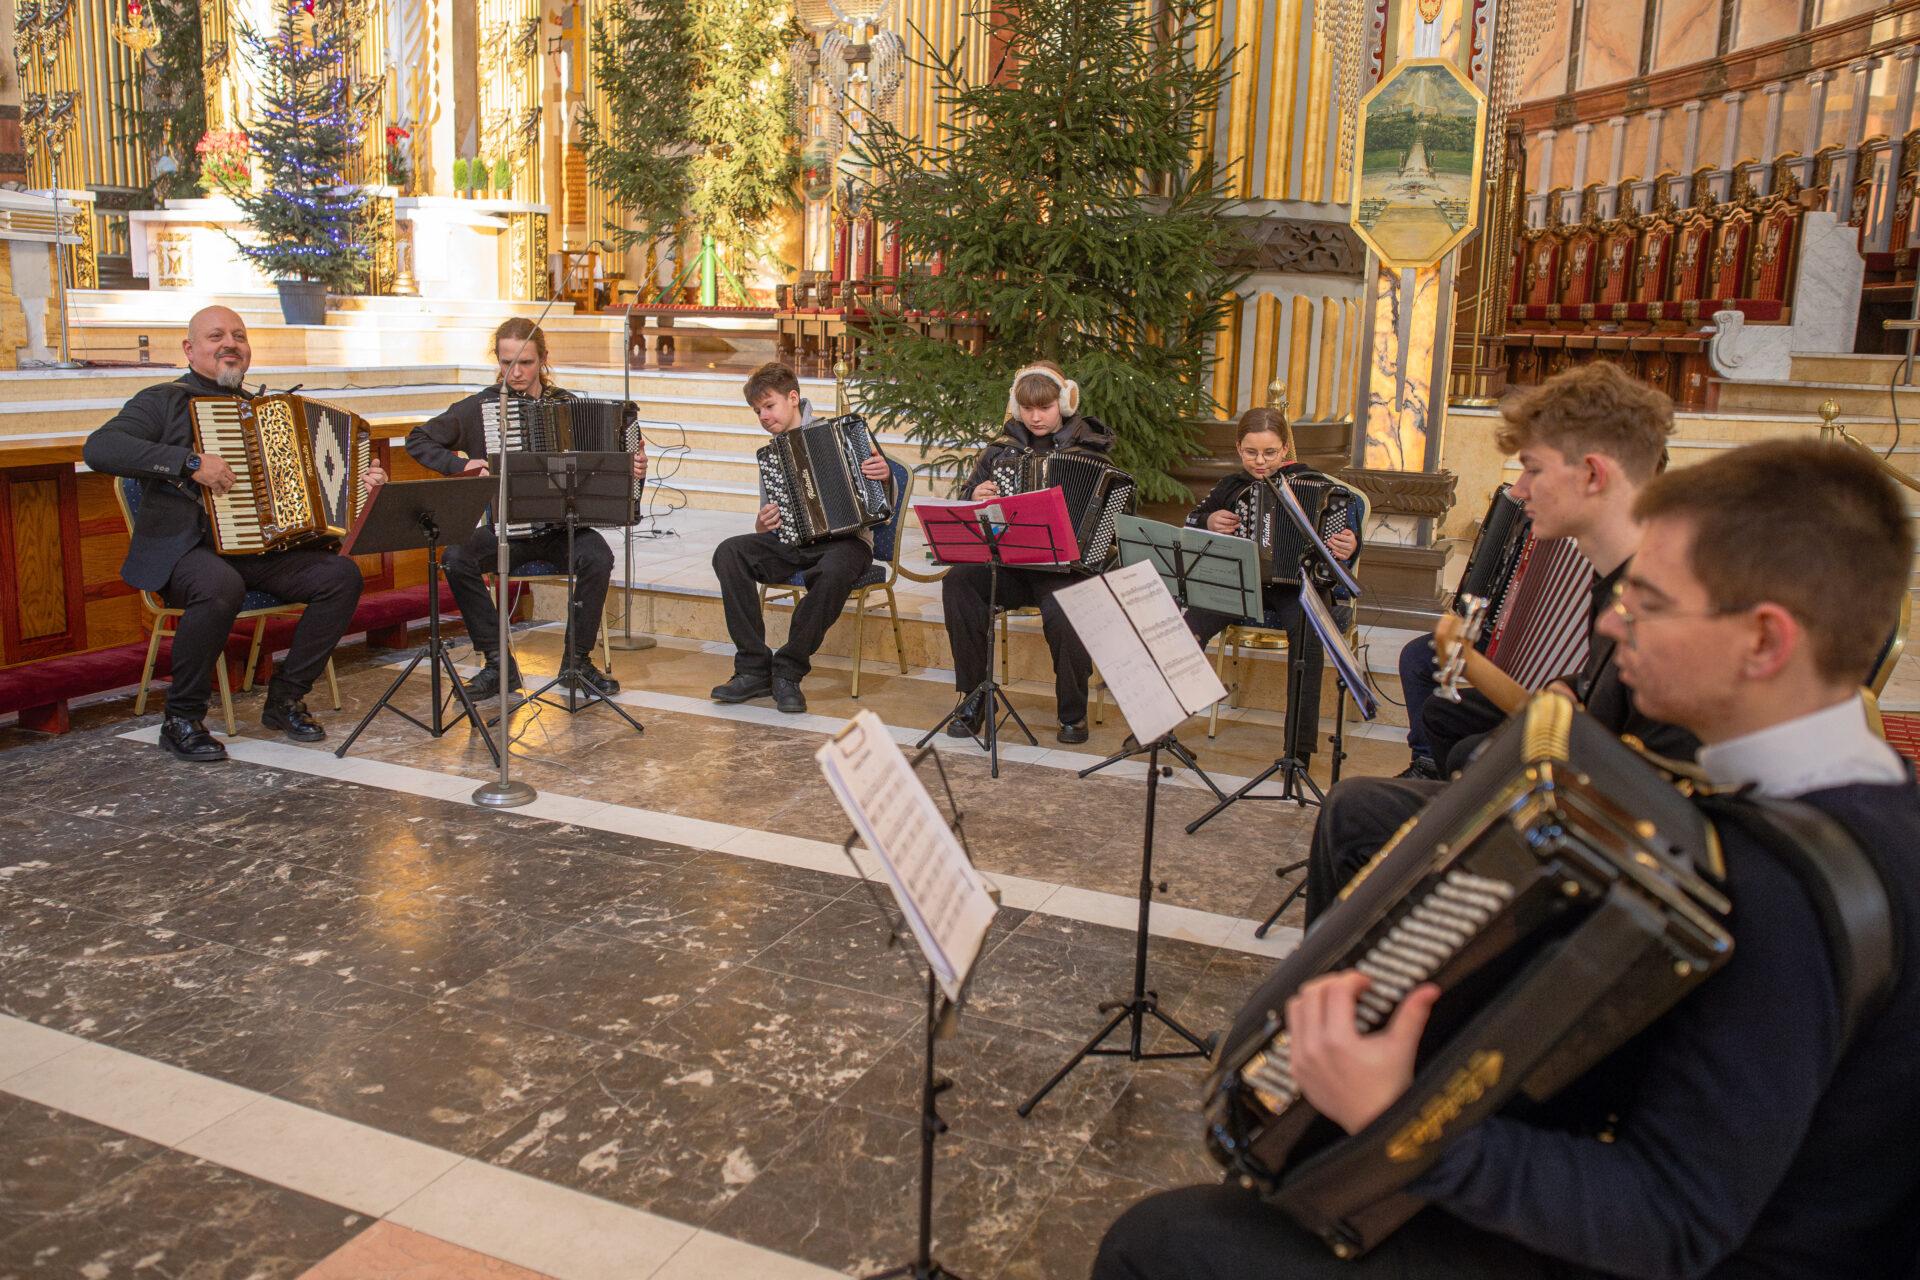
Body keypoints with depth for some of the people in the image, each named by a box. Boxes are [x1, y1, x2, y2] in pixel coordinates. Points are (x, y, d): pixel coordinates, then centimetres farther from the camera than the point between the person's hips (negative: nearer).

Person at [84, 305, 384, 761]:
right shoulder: (164, 401, 2)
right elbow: (99, 448, -15)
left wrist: (361, 482, 8)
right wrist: (190, 462, -23)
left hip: (264, 548, 6)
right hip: (184, 549, -6)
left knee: (342, 574, -17)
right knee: (221, 587, -38)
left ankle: (285, 697, -5)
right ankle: (181, 720, -18)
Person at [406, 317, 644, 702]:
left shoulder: (568, 404, 5)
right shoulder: (480, 407, 3)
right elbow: (418, 440, 9)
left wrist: (633, 469, -12)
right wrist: (461, 465, -7)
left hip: (562, 526, 0)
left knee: (598, 557, -31)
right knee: (456, 558, -27)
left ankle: (578, 659, -11)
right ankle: (498, 662, -12)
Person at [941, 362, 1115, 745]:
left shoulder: (1088, 449, 6)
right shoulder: (1001, 447, 13)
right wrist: (975, 497, -4)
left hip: (1064, 565, -3)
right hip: (1007, 564, 3)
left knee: (1062, 612, -35)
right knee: (958, 582, -27)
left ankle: (1073, 714, -11)